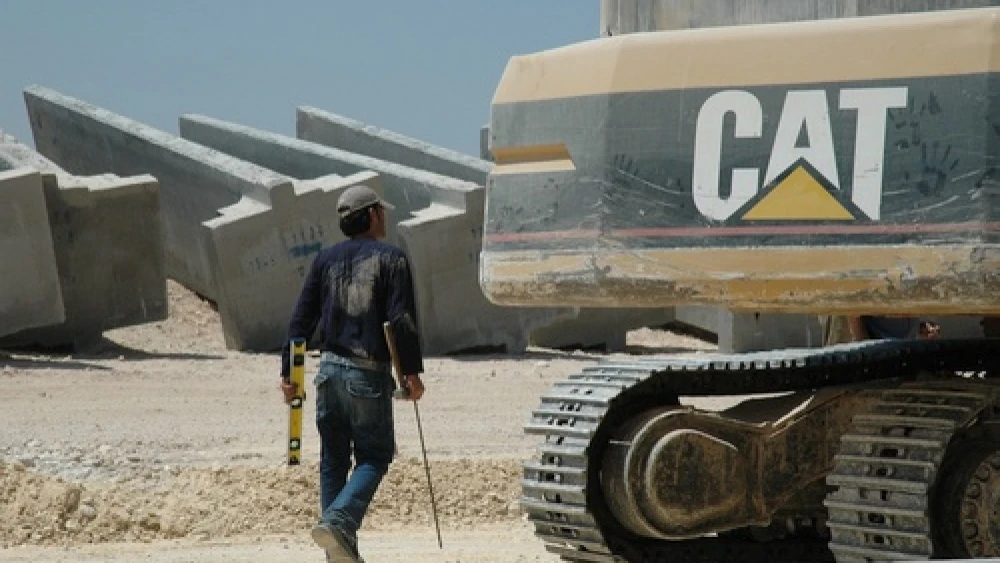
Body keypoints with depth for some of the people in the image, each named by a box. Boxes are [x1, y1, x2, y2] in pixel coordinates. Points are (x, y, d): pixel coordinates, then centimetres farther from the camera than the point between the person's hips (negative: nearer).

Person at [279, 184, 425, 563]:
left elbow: (301, 320, 7)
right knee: (374, 457, 6)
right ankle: (337, 522, -18)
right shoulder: (391, 259, -4)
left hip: (330, 370, 5)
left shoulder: (326, 259, 10)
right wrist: (412, 372, -7)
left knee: (333, 461, 11)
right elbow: (402, 321, -12)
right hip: (370, 375, -5)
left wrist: (289, 372, 10)